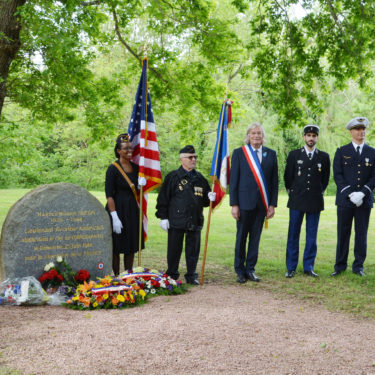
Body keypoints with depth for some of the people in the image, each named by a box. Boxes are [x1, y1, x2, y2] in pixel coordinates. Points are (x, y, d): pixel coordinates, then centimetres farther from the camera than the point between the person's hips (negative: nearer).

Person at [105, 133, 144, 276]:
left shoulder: (135, 168, 8)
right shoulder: (113, 168, -11)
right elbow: (109, 195, -14)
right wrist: (114, 217, -20)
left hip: (132, 211, 6)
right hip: (118, 209, -6)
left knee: (131, 247, 12)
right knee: (117, 247, 3)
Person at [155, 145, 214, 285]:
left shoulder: (200, 178, 13)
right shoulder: (173, 177, -1)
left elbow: (204, 200, 21)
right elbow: (163, 198, -2)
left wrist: (210, 198, -2)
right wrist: (163, 217, -7)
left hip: (195, 221, 4)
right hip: (176, 220, -4)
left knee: (193, 250, 7)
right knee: (174, 250, 4)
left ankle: (191, 276, 19)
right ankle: (172, 275, 18)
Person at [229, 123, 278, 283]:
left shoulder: (271, 154, 8)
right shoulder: (239, 153, 2)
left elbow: (274, 181, 8)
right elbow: (233, 180, -1)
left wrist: (272, 204, 2)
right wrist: (234, 204, -7)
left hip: (262, 202, 2)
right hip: (244, 202, -2)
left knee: (255, 237, 8)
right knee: (241, 237, 5)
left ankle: (250, 269, 18)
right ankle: (240, 271, 16)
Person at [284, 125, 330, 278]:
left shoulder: (324, 157, 6)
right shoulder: (294, 155, 4)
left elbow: (325, 178, 16)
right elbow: (287, 176, 10)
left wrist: (319, 192, 13)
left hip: (315, 202, 1)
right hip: (297, 202, -1)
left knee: (311, 236, 4)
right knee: (293, 234, 2)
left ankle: (308, 267, 13)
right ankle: (291, 267, 9)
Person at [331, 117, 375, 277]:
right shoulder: (341, 152, 5)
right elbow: (337, 175, -2)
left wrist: (362, 193, -14)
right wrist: (350, 194, -14)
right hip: (345, 199, -1)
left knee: (361, 234, 5)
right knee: (343, 233, 3)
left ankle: (358, 266, 15)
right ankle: (340, 265, 13)